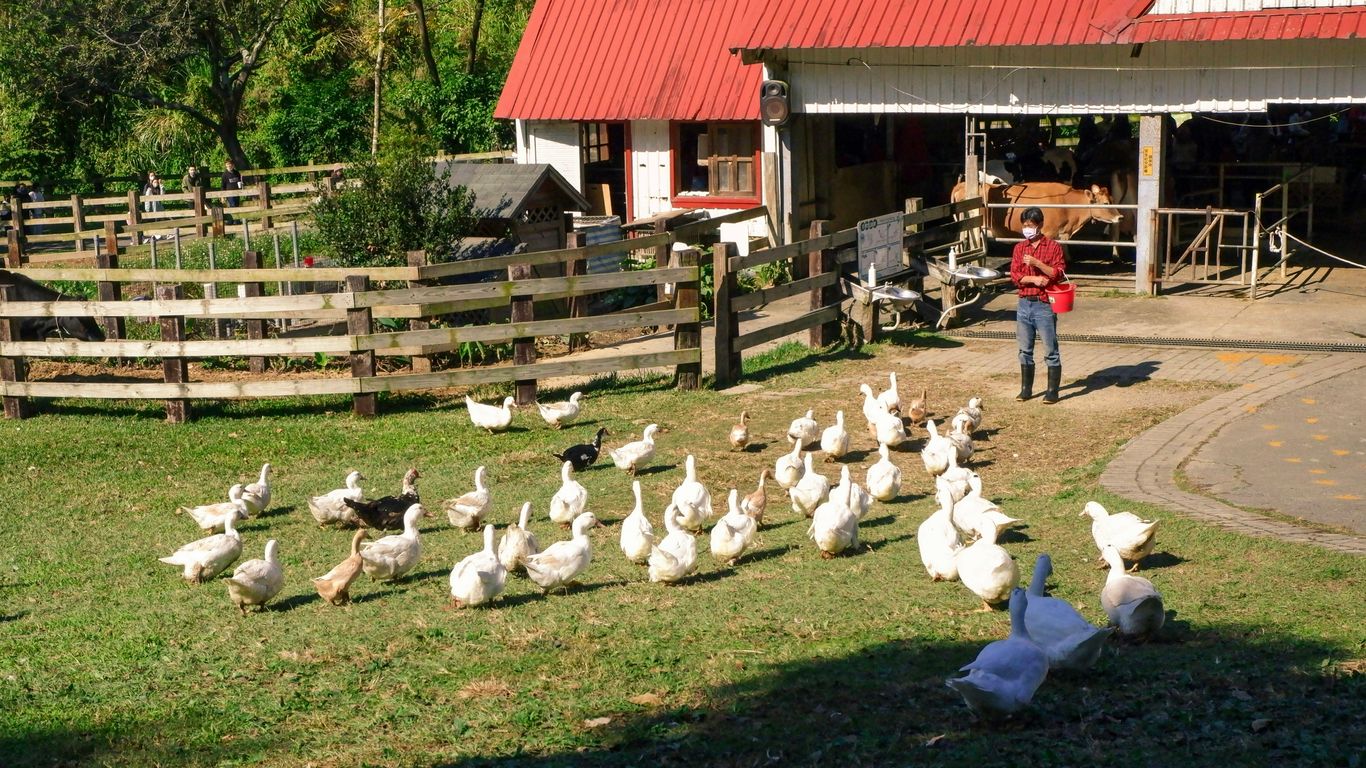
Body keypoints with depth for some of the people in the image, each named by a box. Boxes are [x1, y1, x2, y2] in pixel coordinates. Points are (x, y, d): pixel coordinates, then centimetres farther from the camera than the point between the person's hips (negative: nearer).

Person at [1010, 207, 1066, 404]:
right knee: (1025, 350, 10)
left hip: (1044, 304, -4)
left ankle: (1053, 391, 4)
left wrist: (1037, 263, -19)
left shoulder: (1053, 246, -2)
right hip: (1024, 304, 4)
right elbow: (1014, 276, 1)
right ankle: (1026, 388, 19)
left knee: (1050, 350, -1)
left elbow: (1058, 274, -10)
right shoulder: (1019, 248, 9)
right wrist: (1034, 279, -14)